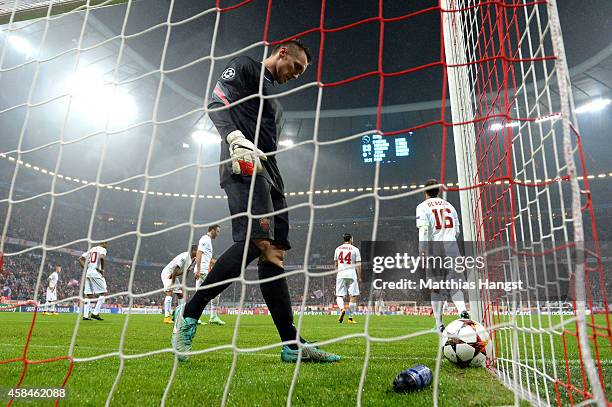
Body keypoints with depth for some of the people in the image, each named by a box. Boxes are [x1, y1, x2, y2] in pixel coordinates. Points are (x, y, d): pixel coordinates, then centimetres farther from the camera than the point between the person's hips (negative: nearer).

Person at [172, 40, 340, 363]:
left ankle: (291, 344, 1)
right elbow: (217, 102, -7)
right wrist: (236, 139, -26)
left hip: (268, 175, 9)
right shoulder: (244, 67, 11)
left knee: (273, 250, 0)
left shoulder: (273, 100, 34)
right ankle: (189, 315, -13)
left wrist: (277, 193, 22)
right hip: (244, 167, -9)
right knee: (255, 240, -25)